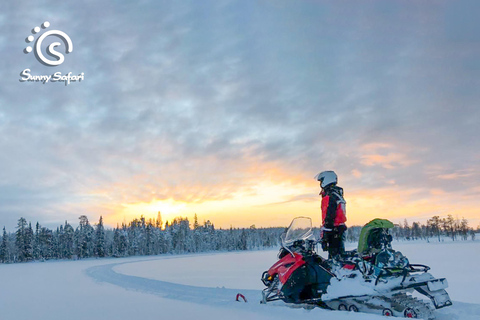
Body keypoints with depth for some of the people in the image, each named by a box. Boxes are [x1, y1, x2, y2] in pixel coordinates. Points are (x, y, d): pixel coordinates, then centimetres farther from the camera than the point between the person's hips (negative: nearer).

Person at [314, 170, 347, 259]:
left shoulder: (329, 197, -14)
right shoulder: (337, 195, 18)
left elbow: (329, 218, -21)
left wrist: (324, 237, -21)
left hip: (334, 232, -10)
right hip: (340, 230, 10)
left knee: (334, 257, -10)